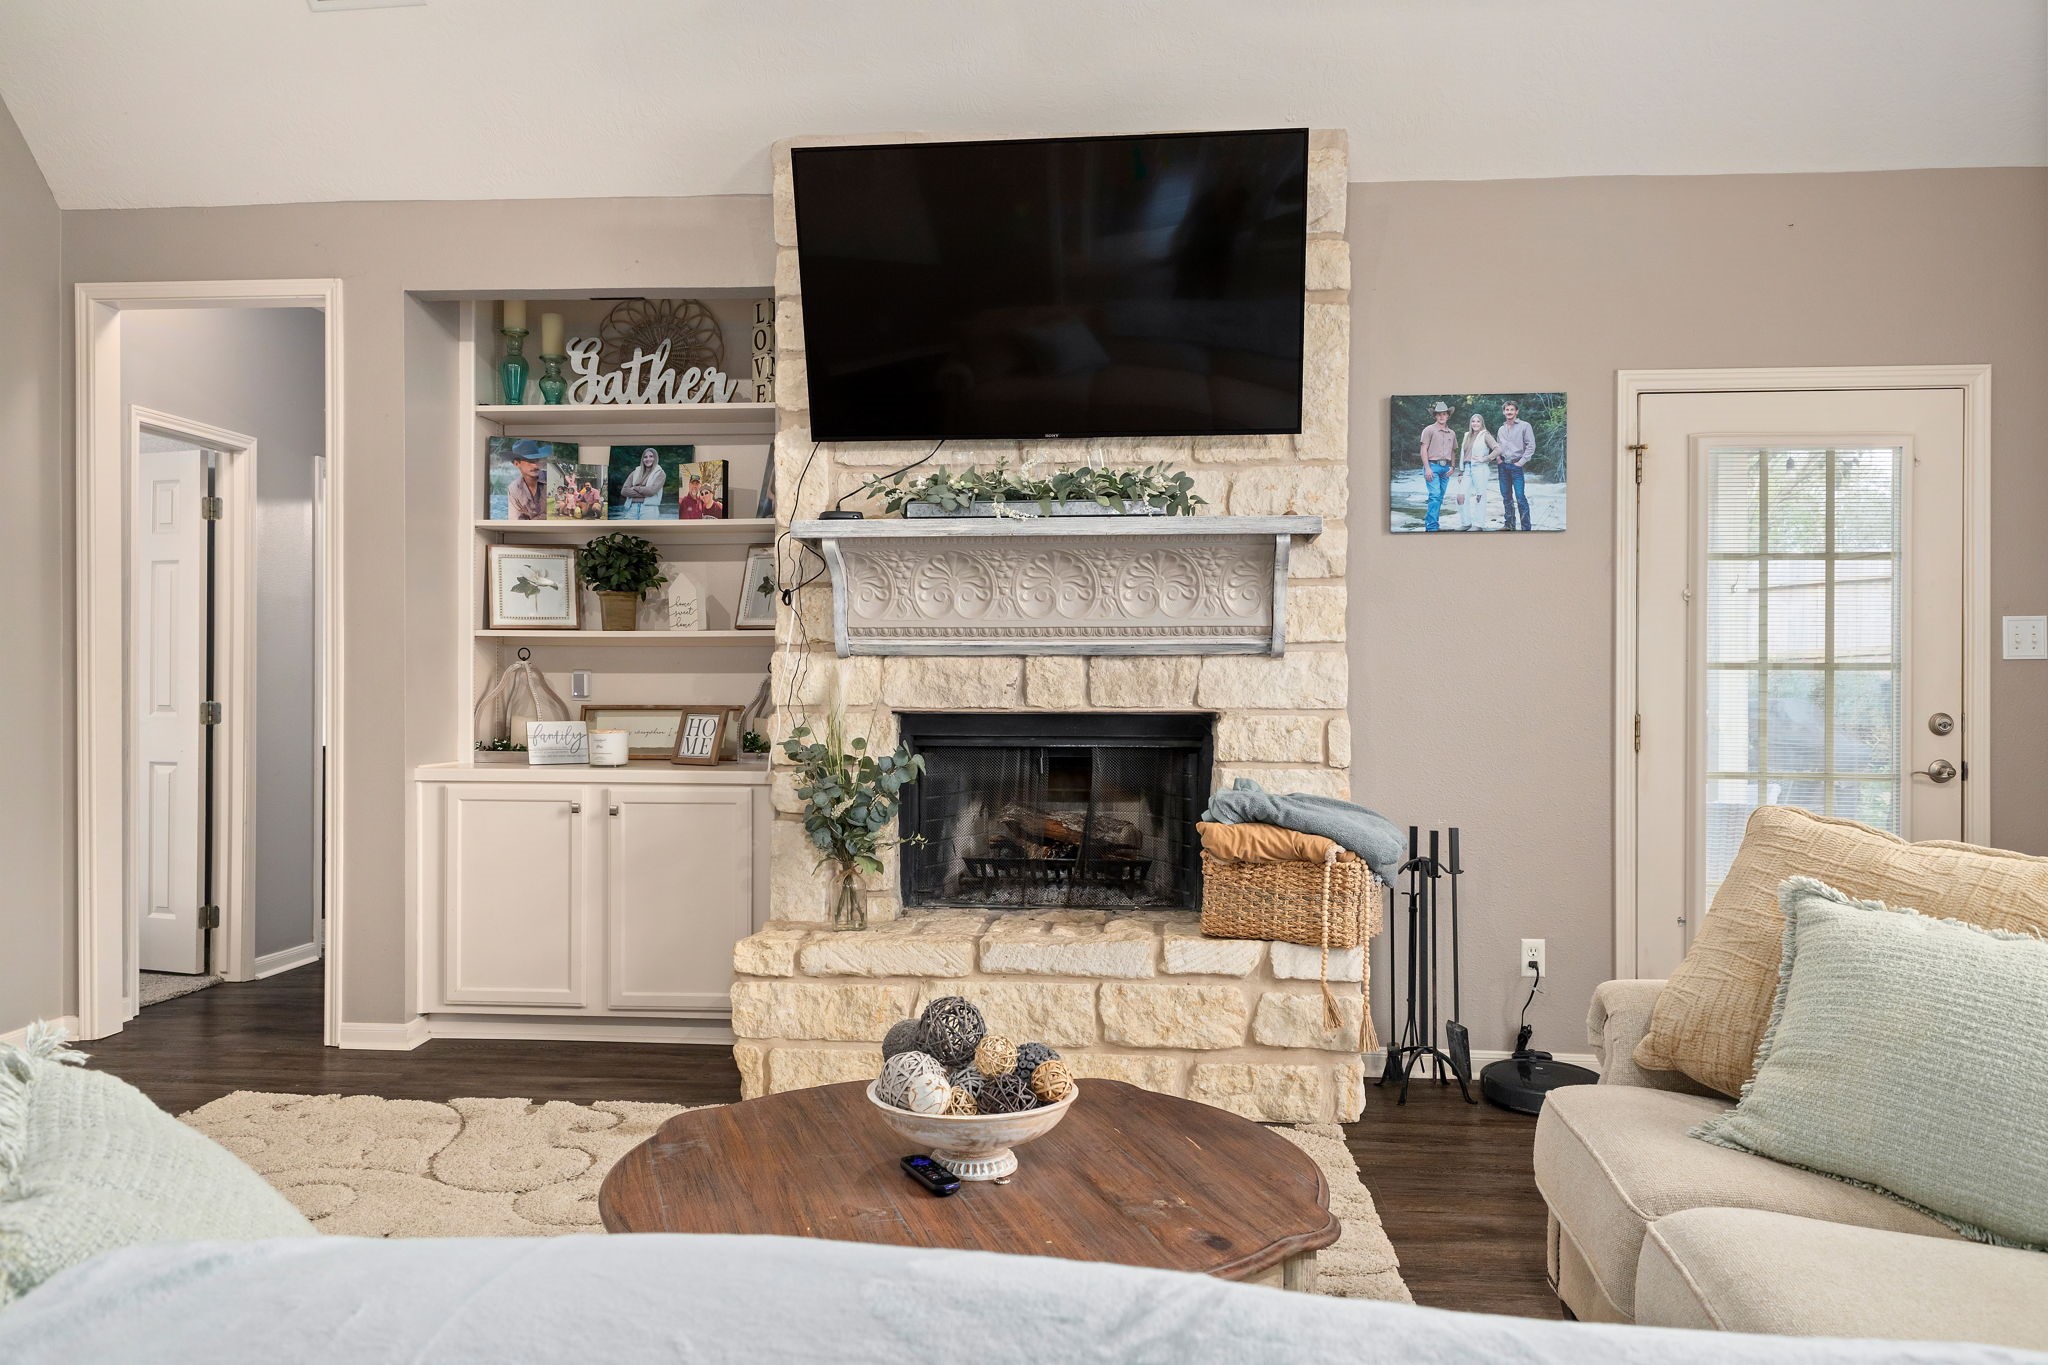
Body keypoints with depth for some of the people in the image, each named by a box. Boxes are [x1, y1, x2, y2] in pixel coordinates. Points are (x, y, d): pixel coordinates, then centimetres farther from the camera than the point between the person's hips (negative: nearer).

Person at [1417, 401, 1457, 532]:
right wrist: (1427, 468, -13)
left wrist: (1452, 467, 9)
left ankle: (1429, 522, 14)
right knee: (1435, 496, -15)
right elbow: (1423, 450, -5)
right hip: (1433, 465, -6)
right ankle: (1432, 526, -16)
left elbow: (1453, 451, 24)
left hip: (1446, 468, 6)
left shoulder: (1452, 433, 16)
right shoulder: (1429, 430, -1)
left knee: (1440, 498, 6)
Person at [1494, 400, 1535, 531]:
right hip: (1503, 466, 6)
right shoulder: (1501, 429, 13)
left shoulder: (1524, 426, -3)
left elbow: (1531, 446, -8)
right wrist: (1498, 458, 10)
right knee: (1506, 497, 10)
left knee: (1520, 498, -11)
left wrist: (1521, 462, -12)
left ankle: (1526, 527, -10)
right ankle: (1509, 524, 19)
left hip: (1516, 466, -6)